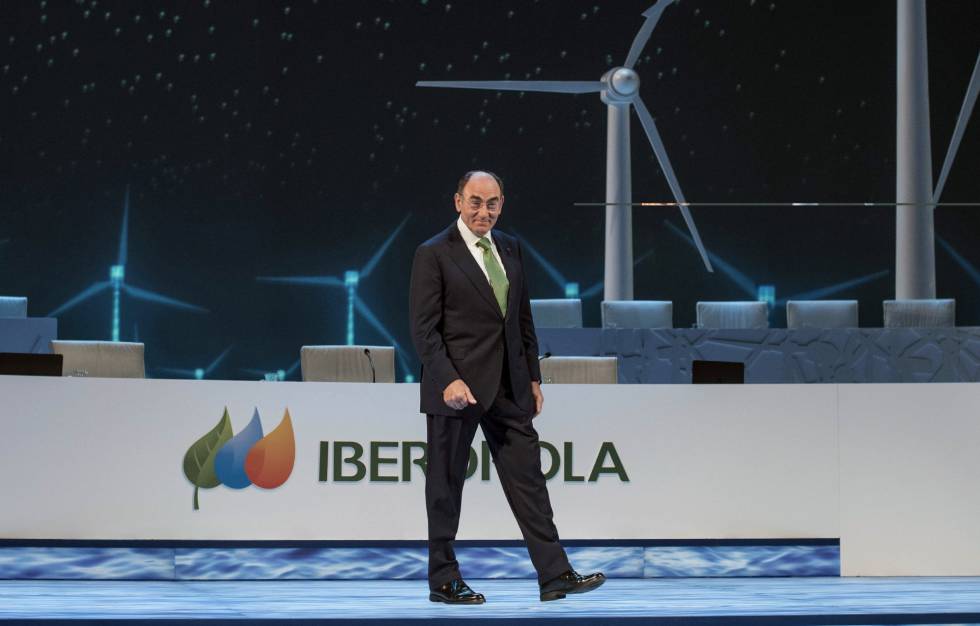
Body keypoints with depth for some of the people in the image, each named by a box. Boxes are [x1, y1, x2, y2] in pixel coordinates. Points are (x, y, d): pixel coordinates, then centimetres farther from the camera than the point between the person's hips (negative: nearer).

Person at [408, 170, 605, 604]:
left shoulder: (509, 249, 12)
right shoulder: (433, 254, -7)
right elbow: (424, 328, -11)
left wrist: (533, 377, 13)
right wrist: (449, 380, -21)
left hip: (509, 387, 6)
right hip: (457, 387, -6)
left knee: (527, 477, 4)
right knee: (446, 484, 4)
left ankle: (555, 575, 4)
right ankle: (443, 580, 13)